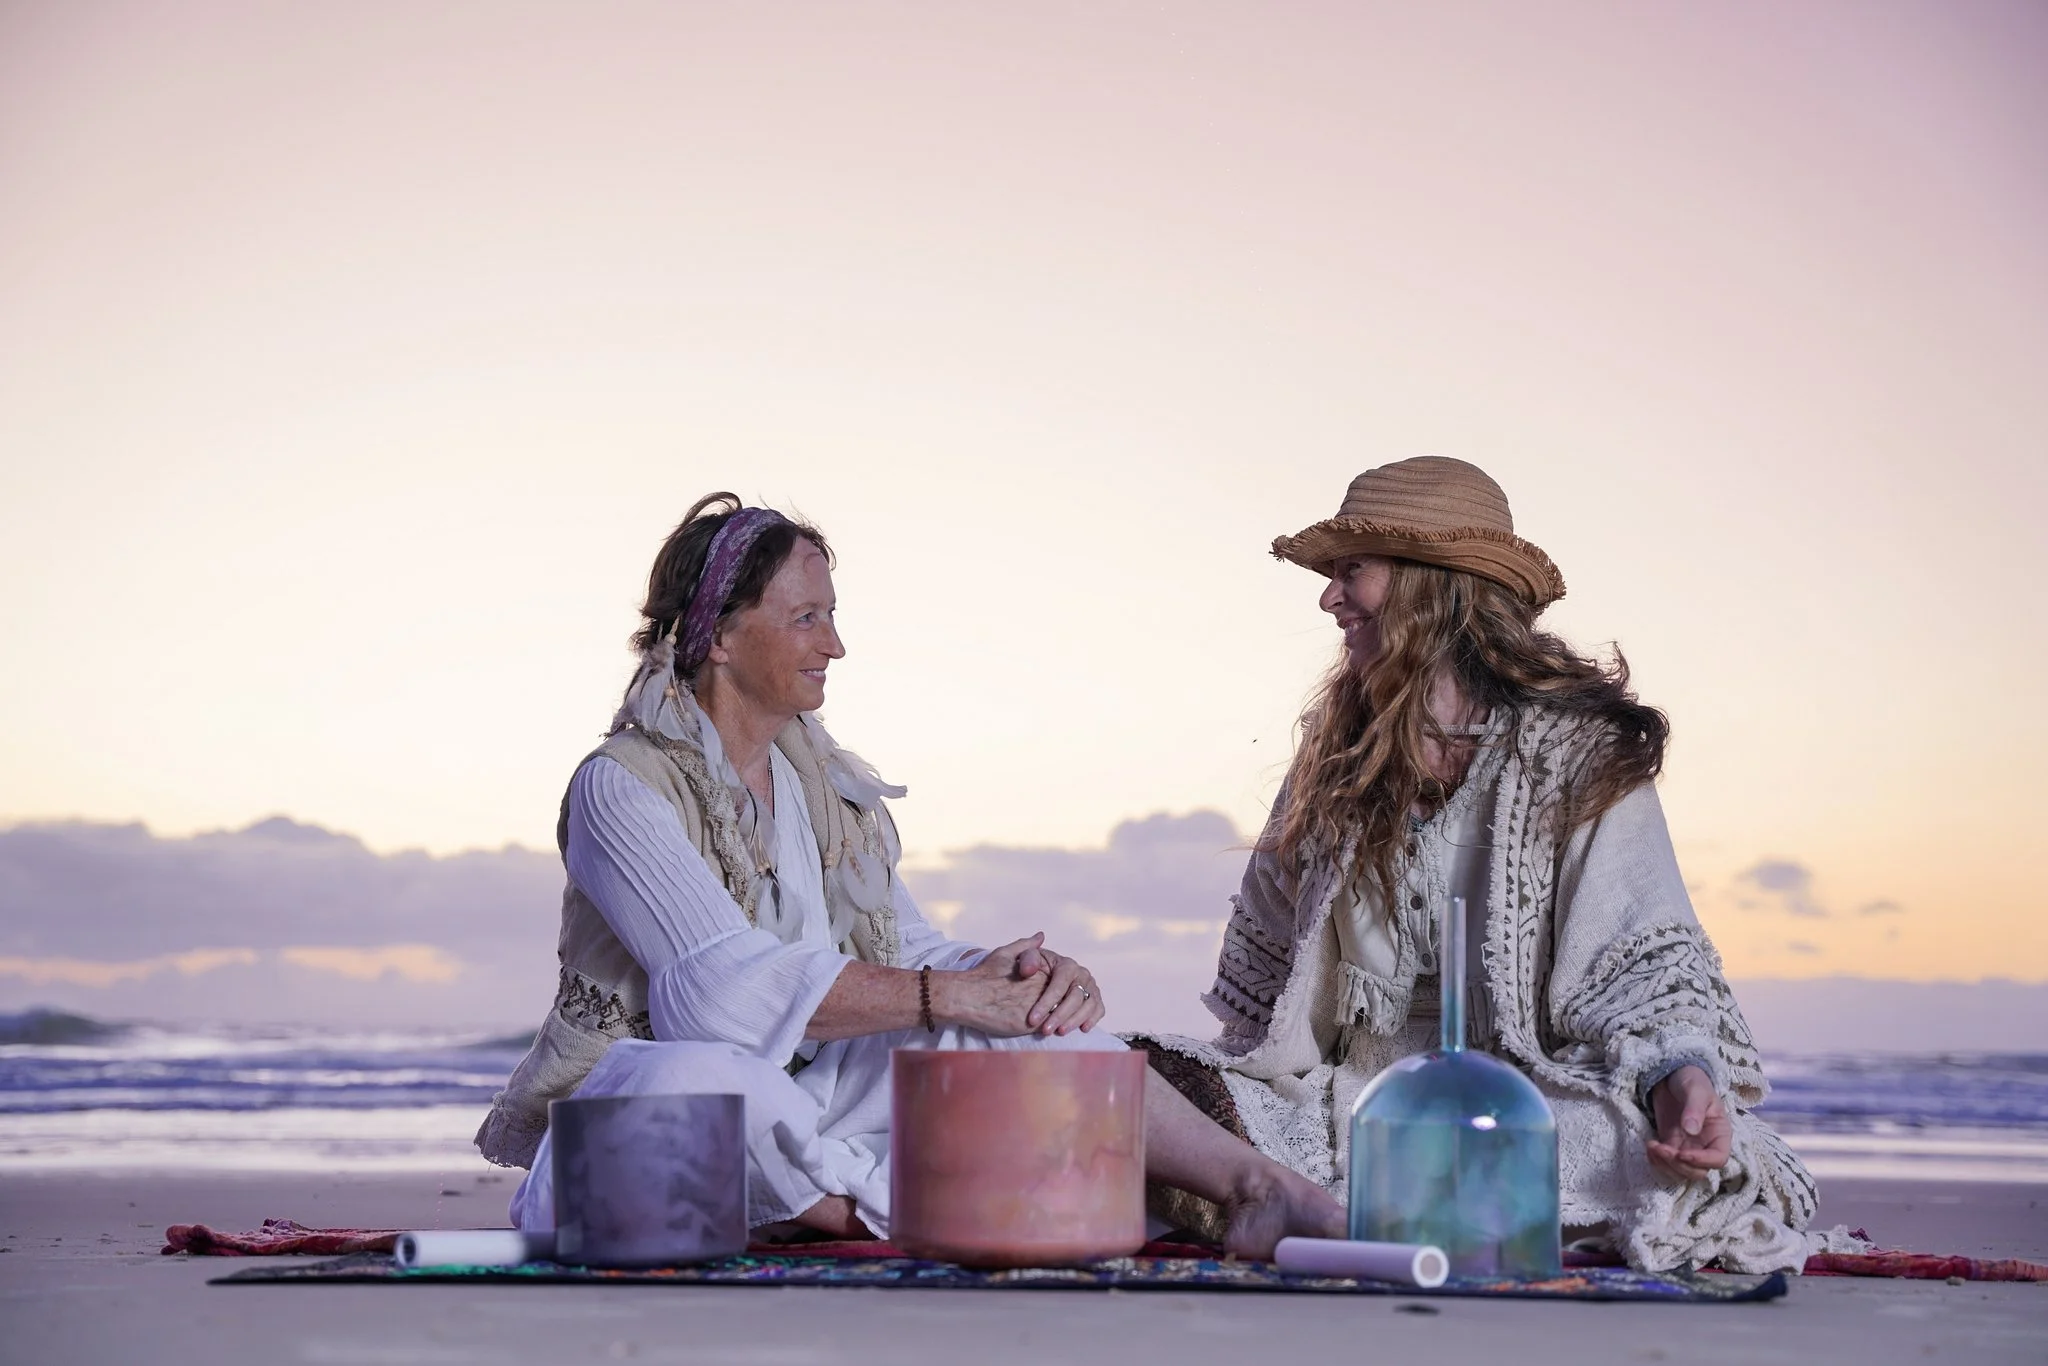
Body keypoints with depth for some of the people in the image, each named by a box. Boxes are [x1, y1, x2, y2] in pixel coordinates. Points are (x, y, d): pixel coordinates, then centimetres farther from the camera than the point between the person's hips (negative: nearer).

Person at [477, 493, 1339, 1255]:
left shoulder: (829, 786, 15)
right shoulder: (622, 789, -10)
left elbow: (912, 956, 8)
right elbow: (728, 987, -24)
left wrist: (1036, 974, -15)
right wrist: (949, 993, -26)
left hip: (804, 1123, 6)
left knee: (1023, 1012, -14)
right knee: (697, 1079, -42)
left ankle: (1263, 1194, -26)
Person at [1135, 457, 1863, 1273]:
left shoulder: (1579, 753, -1)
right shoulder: (1339, 750, 16)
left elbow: (1639, 962, -9)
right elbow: (1266, 969, 23)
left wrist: (1678, 1073, -29)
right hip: (1346, 1101, 4)